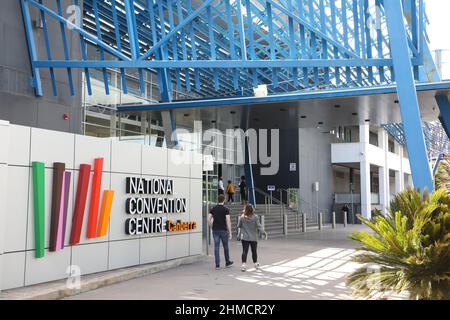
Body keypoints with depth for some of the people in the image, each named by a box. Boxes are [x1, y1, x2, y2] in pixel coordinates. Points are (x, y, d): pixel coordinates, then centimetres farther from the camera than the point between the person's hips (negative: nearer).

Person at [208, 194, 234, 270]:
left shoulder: (213, 209, 4)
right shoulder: (225, 209, -8)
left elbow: (208, 219, 1)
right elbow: (228, 221, -14)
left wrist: (212, 227, 13)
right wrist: (230, 232, -11)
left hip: (215, 230, 3)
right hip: (223, 230, -3)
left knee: (216, 247, 4)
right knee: (225, 246, 13)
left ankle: (217, 265, 2)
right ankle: (227, 263, 27)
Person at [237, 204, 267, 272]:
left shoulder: (241, 218, -4)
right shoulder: (255, 217, -8)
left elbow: (238, 226, 6)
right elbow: (259, 226, -10)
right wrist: (263, 233, -3)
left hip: (244, 237, 0)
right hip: (253, 238, 0)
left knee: (245, 251, -3)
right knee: (254, 251, 14)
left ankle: (244, 264, -17)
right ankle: (256, 263, 30)